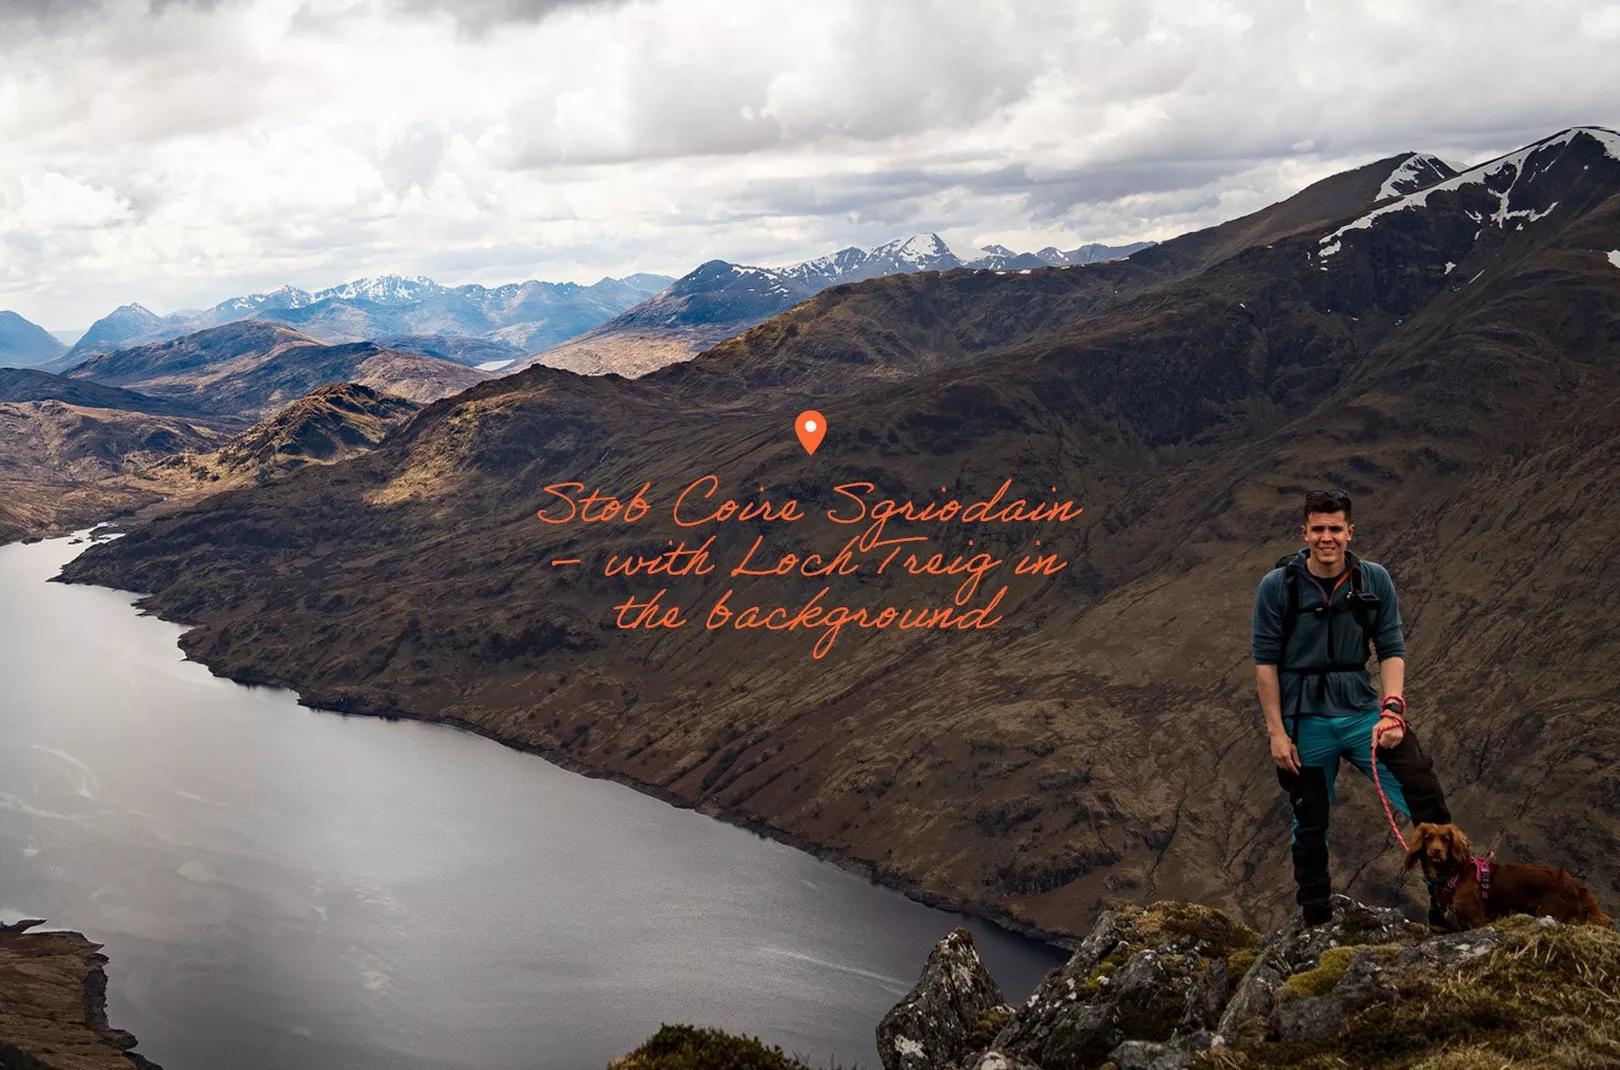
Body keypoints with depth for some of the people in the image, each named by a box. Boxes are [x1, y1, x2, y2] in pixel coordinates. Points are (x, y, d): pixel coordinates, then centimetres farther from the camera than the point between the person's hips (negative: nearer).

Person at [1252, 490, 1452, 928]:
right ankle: (1315, 920, 23)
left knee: (1426, 796, -9)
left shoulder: (1375, 581, -1)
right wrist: (1276, 732, -7)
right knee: (1310, 824, 9)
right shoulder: (1277, 587, -7)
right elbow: (1265, 662, -4)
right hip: (1305, 721, -2)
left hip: (1362, 711, 2)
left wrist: (1392, 709, -14)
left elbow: (1392, 650, 1)